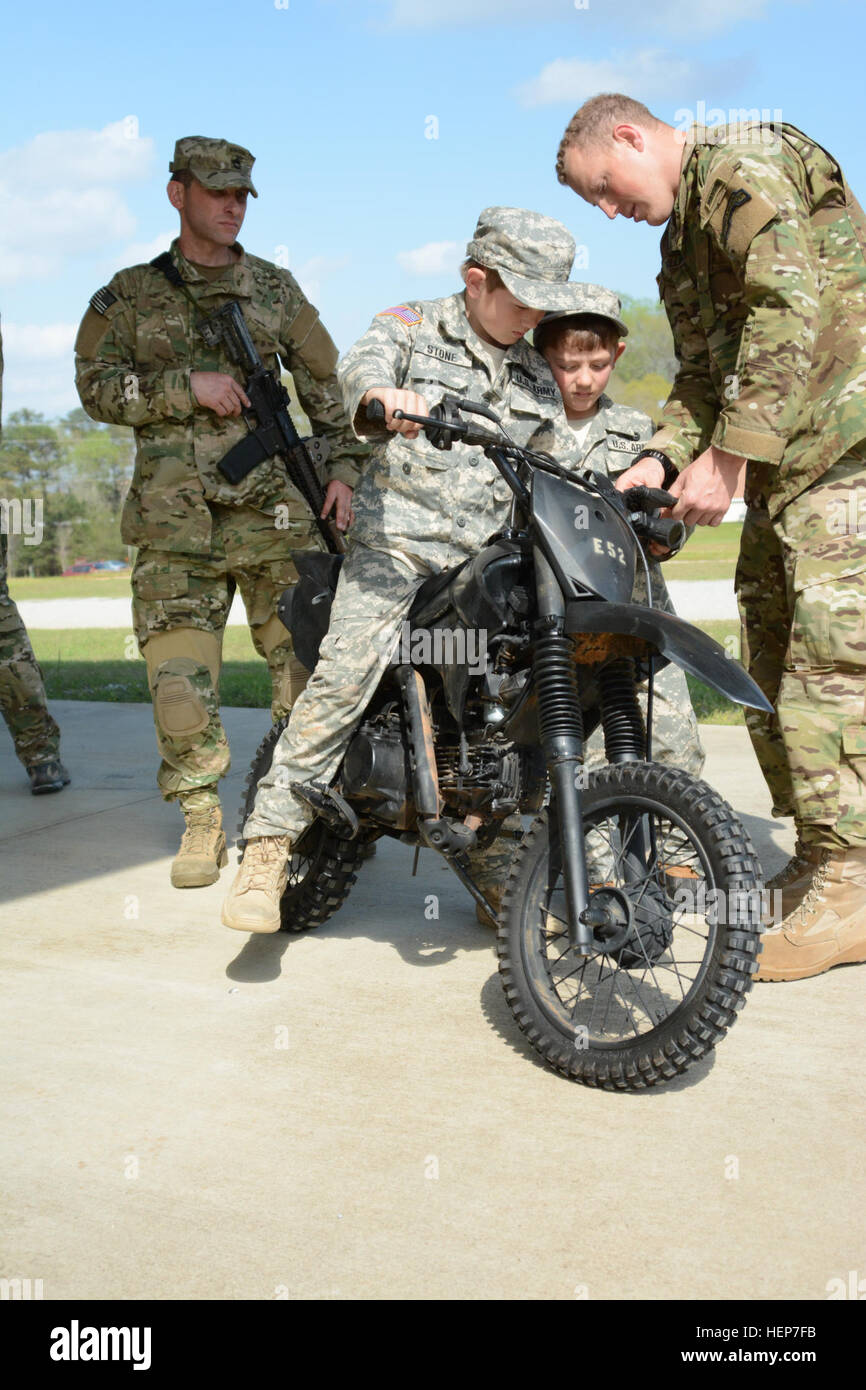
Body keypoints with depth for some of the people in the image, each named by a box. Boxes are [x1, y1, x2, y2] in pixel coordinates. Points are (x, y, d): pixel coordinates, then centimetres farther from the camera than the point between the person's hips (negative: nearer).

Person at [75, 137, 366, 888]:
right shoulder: (131, 294, 12)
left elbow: (326, 386, 16)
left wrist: (344, 466, 5)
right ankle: (202, 822, 10)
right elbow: (96, 384, 2)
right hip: (175, 521, -1)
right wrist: (187, 386, -9)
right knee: (179, 683, -8)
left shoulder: (275, 288, 15)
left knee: (306, 663, -1)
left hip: (274, 507, 1)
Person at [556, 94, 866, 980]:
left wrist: (726, 456, -20)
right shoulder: (683, 230, 25)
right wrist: (662, 458, 4)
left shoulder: (742, 163, -6)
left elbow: (789, 310, -19)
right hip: (782, 466, 10)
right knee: (770, 659, 10)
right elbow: (704, 371, 22)